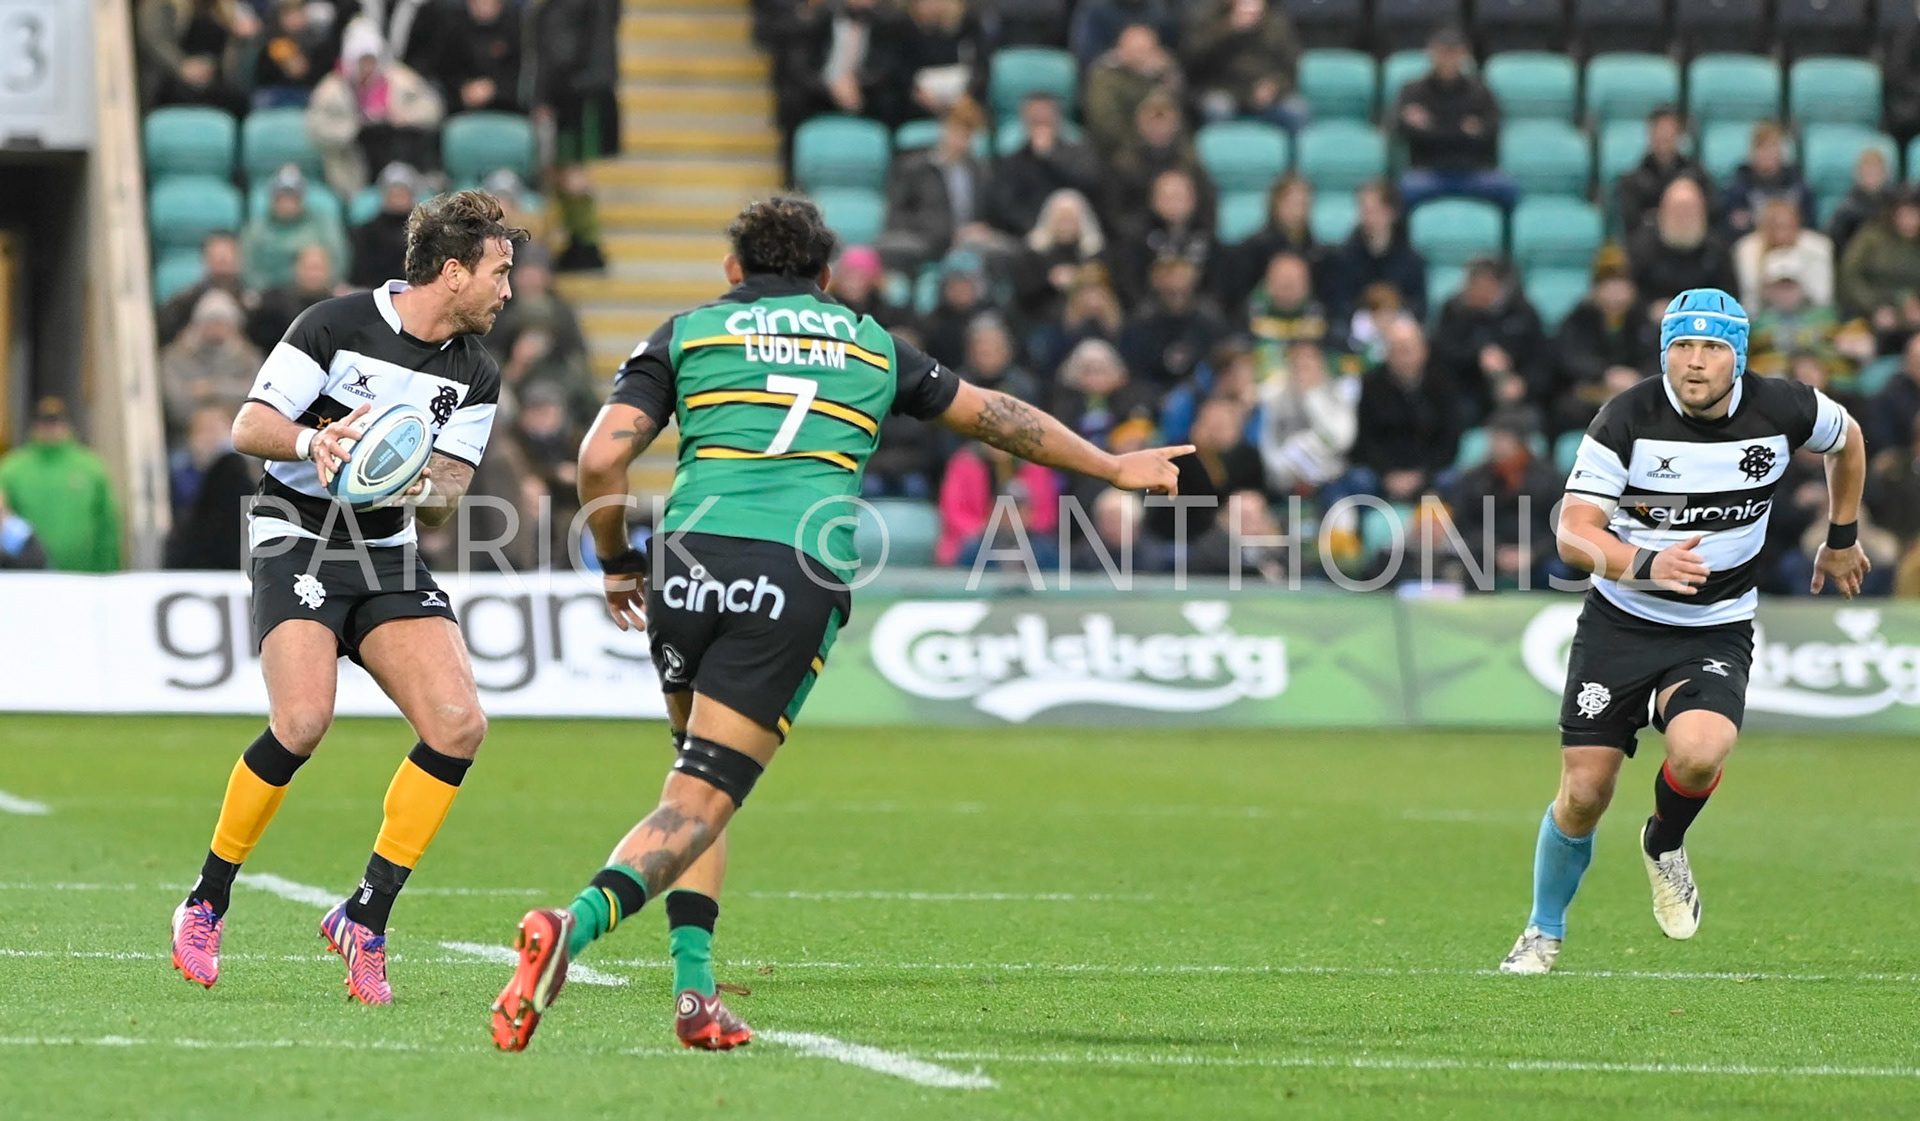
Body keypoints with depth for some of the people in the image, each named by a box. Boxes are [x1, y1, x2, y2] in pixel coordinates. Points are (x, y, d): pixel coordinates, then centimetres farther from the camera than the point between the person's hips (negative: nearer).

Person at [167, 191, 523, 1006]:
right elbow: (247, 427, -9)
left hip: (389, 556, 5)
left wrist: (423, 490, -20)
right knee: (304, 719, -26)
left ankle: (365, 917, -4)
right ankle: (205, 905, -5)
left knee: (458, 724, -15)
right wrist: (312, 440, -30)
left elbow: (444, 499, 4)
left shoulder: (475, 375, 6)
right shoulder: (338, 326, -9)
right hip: (297, 541, -5)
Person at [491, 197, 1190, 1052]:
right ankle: (578, 922, -32)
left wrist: (615, 562, 19)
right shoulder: (869, 345, 23)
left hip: (690, 564, 1)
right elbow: (995, 418, 36)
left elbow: (601, 457, 3)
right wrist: (1112, 467, 49)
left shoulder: (686, 333, 16)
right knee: (699, 803, -6)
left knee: (701, 780, 21)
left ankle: (694, 988, 7)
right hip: (800, 583, -1)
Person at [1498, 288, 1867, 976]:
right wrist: (1648, 565, -37)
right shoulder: (1628, 419, -15)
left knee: (1699, 753, -29)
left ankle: (1664, 847, 7)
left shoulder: (1782, 411, -9)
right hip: (1620, 625, 0)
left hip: (1716, 633, 0)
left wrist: (1842, 539, 24)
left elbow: (1846, 441, 15)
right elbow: (1573, 533, -19)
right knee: (1583, 795, -4)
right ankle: (1544, 933, 23)